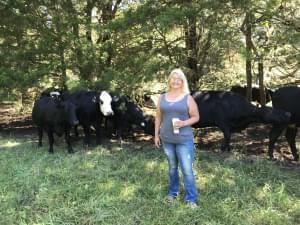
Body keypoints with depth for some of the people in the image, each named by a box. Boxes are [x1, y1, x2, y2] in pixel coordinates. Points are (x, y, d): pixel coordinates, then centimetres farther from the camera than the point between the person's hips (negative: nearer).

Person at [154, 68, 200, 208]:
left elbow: (196, 117, -1)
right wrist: (156, 134, 9)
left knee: (187, 169, -3)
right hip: (167, 139, 3)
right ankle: (172, 192, 33)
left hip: (184, 140, -3)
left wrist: (184, 123, -18)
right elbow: (158, 117, 11)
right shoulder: (162, 98, 6)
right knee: (172, 167, 17)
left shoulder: (188, 98, -3)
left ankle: (191, 198, 8)